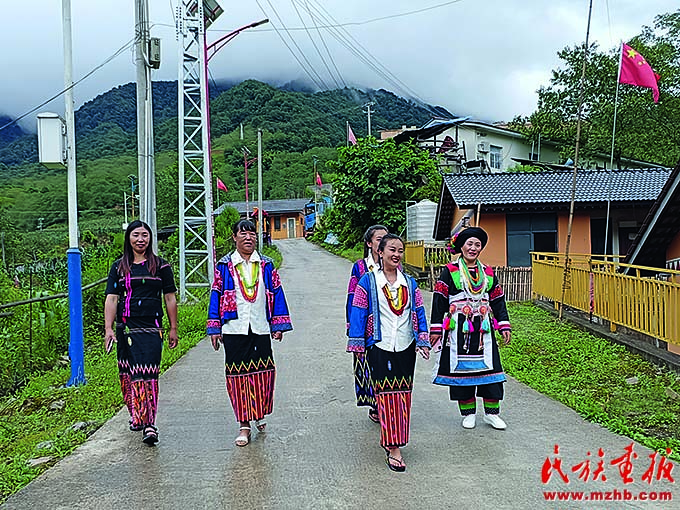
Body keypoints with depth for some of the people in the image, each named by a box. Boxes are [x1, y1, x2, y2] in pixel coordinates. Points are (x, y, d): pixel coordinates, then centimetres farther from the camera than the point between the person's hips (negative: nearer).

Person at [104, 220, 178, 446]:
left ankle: (149, 423, -12)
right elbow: (111, 298, 5)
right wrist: (109, 329, -4)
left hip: (151, 328, -3)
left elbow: (170, 298, 8)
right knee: (127, 374, 9)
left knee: (148, 374, -10)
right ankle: (135, 414, 27)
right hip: (126, 328, 3)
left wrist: (173, 329, 7)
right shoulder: (119, 267, 9)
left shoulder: (161, 266, 5)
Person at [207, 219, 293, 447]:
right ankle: (244, 425, 11)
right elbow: (216, 295, 5)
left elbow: (276, 294, 8)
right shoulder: (224, 266, 4)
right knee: (238, 374, 0)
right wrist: (214, 329, 1)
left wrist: (279, 325, 3)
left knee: (263, 372, 2)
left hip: (260, 328, 1)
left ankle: (260, 413, 29)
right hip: (234, 330, -1)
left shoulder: (266, 265, 7)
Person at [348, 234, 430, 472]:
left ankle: (392, 440, 25)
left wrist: (423, 340, 4)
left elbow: (419, 313, 11)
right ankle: (393, 449, -1)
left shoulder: (409, 283, 9)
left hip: (406, 347, 4)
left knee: (403, 394, 8)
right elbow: (358, 313, -4)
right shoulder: (368, 282, -3)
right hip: (380, 348, -4)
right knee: (387, 396, -5)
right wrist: (358, 345, -7)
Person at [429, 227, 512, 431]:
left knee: (489, 367, 2)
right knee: (461, 368, 3)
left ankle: (491, 412, 15)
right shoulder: (450, 271, -1)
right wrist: (436, 329, -7)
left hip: (482, 330, 3)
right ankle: (468, 413, 17)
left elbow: (498, 301, 14)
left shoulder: (488, 273, 11)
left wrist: (504, 326, 7)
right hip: (458, 330, -3)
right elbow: (439, 300, -3)